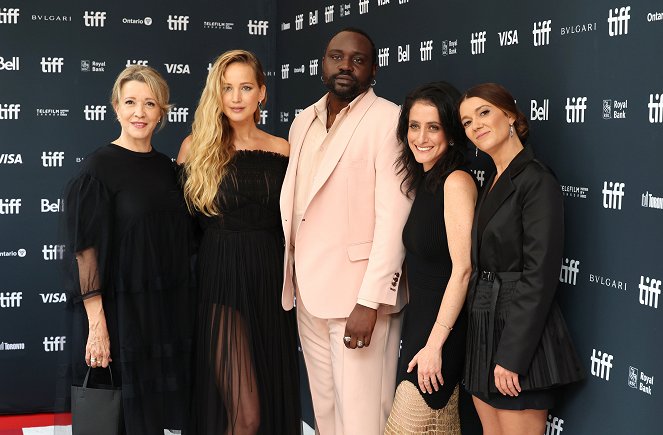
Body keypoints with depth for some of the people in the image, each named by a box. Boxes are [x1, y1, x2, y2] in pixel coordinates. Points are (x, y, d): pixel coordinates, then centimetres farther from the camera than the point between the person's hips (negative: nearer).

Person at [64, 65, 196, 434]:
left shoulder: (166, 167, 9)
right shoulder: (99, 167, -9)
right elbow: (85, 249, -14)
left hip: (171, 307, 6)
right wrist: (96, 325, -19)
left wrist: (184, 305, 9)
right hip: (122, 308, -6)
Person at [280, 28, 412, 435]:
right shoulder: (302, 122, 13)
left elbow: (394, 217, -16)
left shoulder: (388, 119, -9)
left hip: (359, 293, -6)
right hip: (308, 292, 6)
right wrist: (290, 277, 9)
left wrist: (370, 301, -21)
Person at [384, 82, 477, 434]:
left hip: (443, 326, -8)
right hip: (418, 318, 9)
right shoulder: (422, 181, 11)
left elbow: (463, 268, -20)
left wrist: (434, 343, -20)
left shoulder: (456, 182, -15)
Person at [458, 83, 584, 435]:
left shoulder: (536, 181, -13)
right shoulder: (493, 184, 14)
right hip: (484, 330, 8)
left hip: (520, 333, -8)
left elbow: (539, 276, -18)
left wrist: (511, 356, -20)